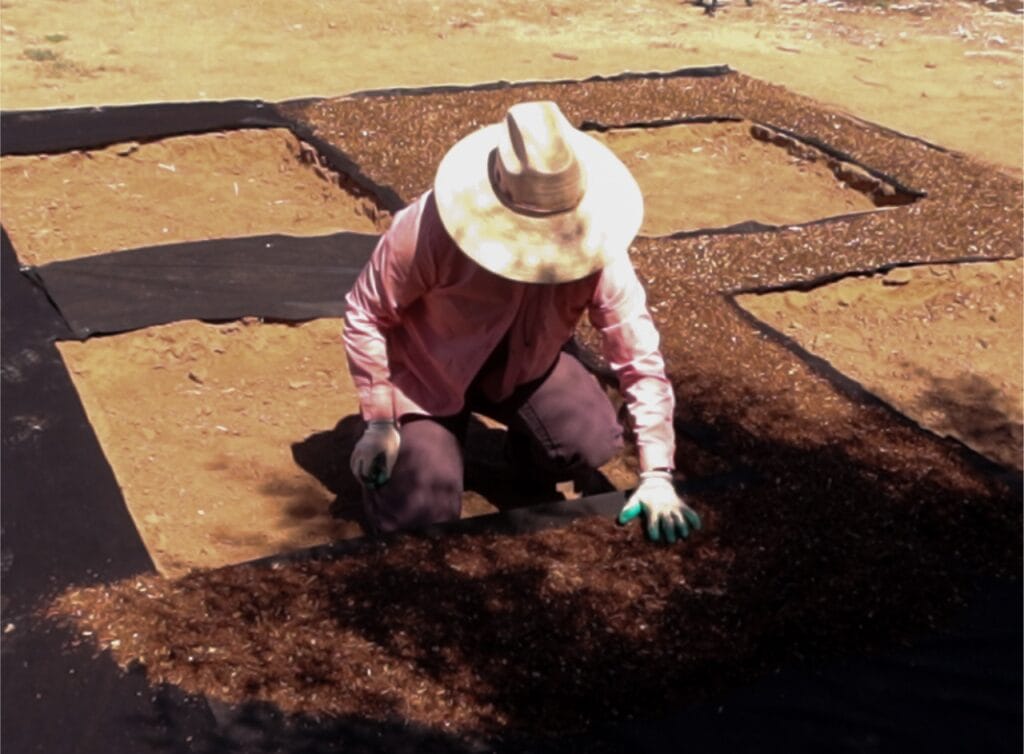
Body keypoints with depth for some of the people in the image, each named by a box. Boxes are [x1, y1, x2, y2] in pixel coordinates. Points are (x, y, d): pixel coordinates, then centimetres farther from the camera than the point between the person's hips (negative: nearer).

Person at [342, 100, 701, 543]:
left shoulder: (597, 248, -27)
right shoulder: (431, 229, -33)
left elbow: (640, 358, -21)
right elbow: (365, 313, -18)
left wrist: (657, 476, -26)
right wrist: (379, 423, -18)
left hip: (524, 368, 2)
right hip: (428, 373, -2)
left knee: (592, 442, -24)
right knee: (417, 516, -17)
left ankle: (524, 446, 11)